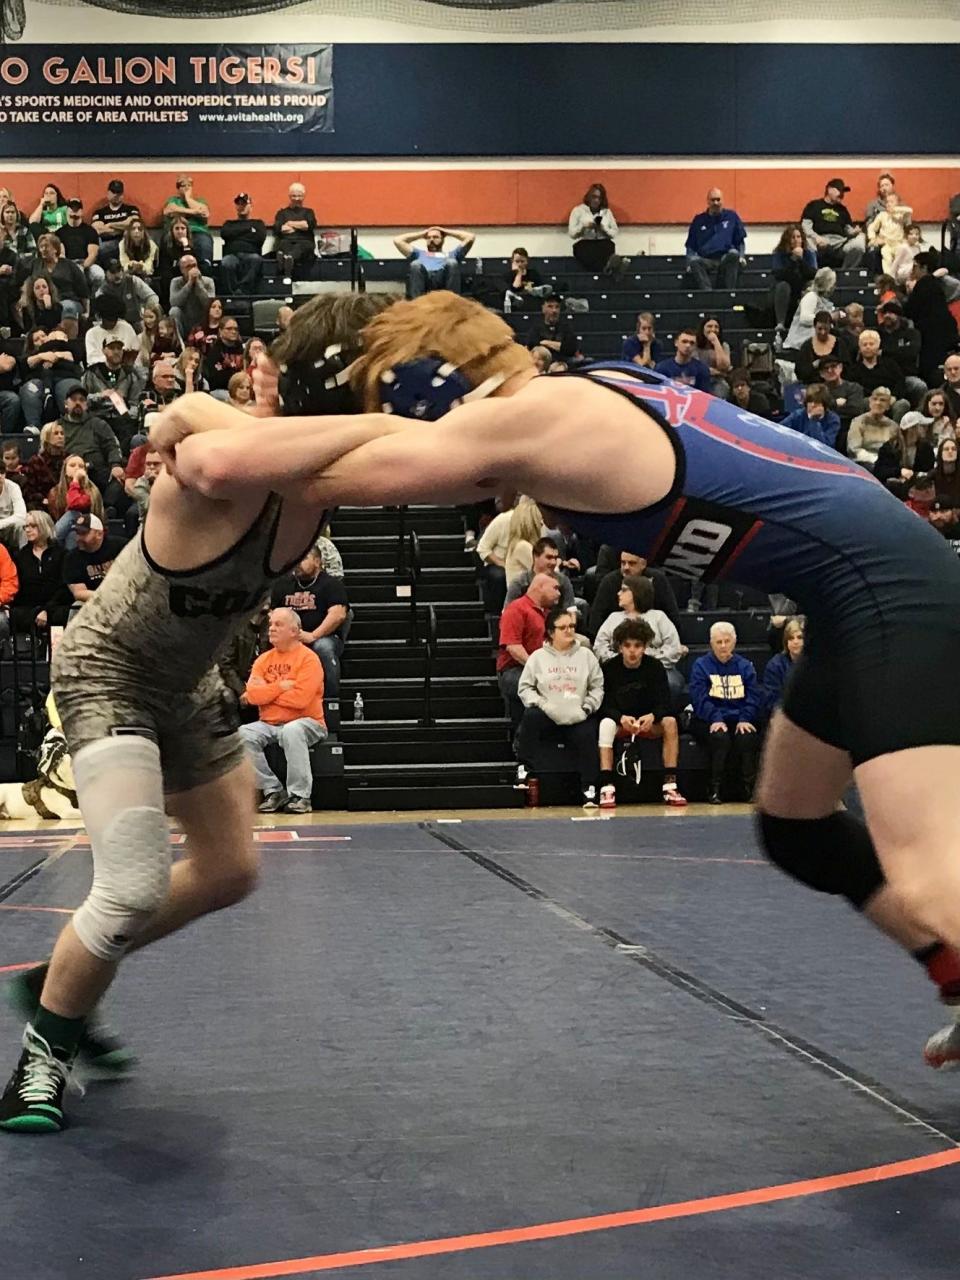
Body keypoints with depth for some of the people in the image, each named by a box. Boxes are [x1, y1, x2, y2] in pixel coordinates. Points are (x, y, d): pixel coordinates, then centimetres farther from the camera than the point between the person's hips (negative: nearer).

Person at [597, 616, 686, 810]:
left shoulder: (655, 667, -5)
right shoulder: (608, 668, -8)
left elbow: (664, 704, -11)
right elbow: (604, 705, -13)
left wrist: (652, 716, -34)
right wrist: (622, 718, -33)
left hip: (649, 723, 1)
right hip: (619, 721, -1)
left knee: (670, 722, -28)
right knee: (606, 724, -34)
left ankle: (670, 786, -28)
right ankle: (607, 788, -38)